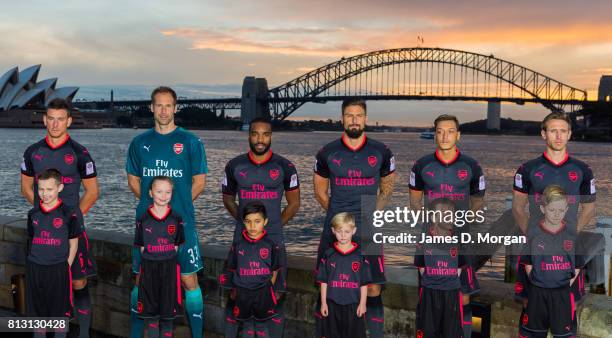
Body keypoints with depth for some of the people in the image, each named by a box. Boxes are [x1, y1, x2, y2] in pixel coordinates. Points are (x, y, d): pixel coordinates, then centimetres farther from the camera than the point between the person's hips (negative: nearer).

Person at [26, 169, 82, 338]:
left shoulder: (69, 213, -6)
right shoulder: (33, 214, 5)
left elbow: (73, 243, -1)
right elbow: (32, 240, 13)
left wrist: (66, 267, -6)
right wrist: (33, 265, 6)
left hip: (58, 269, -4)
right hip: (34, 269, 4)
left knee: (59, 313, 7)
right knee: (37, 313, 13)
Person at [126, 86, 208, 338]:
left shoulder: (190, 142, 0)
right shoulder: (140, 143, 8)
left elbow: (199, 182, 3)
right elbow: (133, 181, 15)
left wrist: (177, 204, 0)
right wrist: (152, 202, 4)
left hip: (182, 224, -2)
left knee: (189, 280, 0)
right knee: (141, 280, 9)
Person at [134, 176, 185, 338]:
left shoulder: (176, 219, -2)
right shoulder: (143, 219, -2)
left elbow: (176, 245, 4)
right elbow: (142, 246, 3)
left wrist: (166, 259, -2)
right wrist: (152, 260, -4)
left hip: (169, 267, 0)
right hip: (148, 267, 0)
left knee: (168, 312, 9)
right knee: (150, 311, 7)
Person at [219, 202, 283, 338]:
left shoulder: (271, 245, -8)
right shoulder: (237, 244, -4)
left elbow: (274, 271, 1)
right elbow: (231, 269, 5)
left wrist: (268, 290, 0)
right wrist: (233, 290, 7)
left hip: (263, 292, -1)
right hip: (242, 292, 1)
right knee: (247, 325, 17)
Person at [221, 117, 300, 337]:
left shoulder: (285, 167, -2)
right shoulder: (234, 166, 1)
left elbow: (293, 203, 7)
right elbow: (228, 199, 14)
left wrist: (274, 225, 5)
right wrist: (244, 220, 6)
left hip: (273, 242, -1)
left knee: (275, 296, 2)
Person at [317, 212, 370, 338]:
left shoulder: (360, 255, -2)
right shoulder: (328, 254, 1)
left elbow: (364, 283, 1)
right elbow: (323, 281, 4)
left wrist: (363, 303, -1)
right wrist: (323, 302, 1)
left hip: (353, 304, -1)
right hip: (332, 304, 1)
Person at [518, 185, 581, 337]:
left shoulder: (572, 235, -3)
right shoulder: (533, 233, -6)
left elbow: (577, 267, 3)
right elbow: (528, 264, 0)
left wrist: (566, 285, -5)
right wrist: (537, 282, -8)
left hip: (562, 294, 0)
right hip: (537, 293, 0)